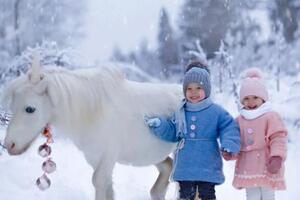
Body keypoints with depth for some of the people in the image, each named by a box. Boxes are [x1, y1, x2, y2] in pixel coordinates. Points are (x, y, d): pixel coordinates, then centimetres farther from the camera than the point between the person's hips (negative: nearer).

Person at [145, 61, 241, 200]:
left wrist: (229, 146, -24)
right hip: (184, 167, 3)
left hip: (208, 168, -3)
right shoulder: (180, 113, 6)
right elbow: (172, 133, 14)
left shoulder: (216, 112, -6)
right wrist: (159, 124, 0)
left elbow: (229, 129, -8)